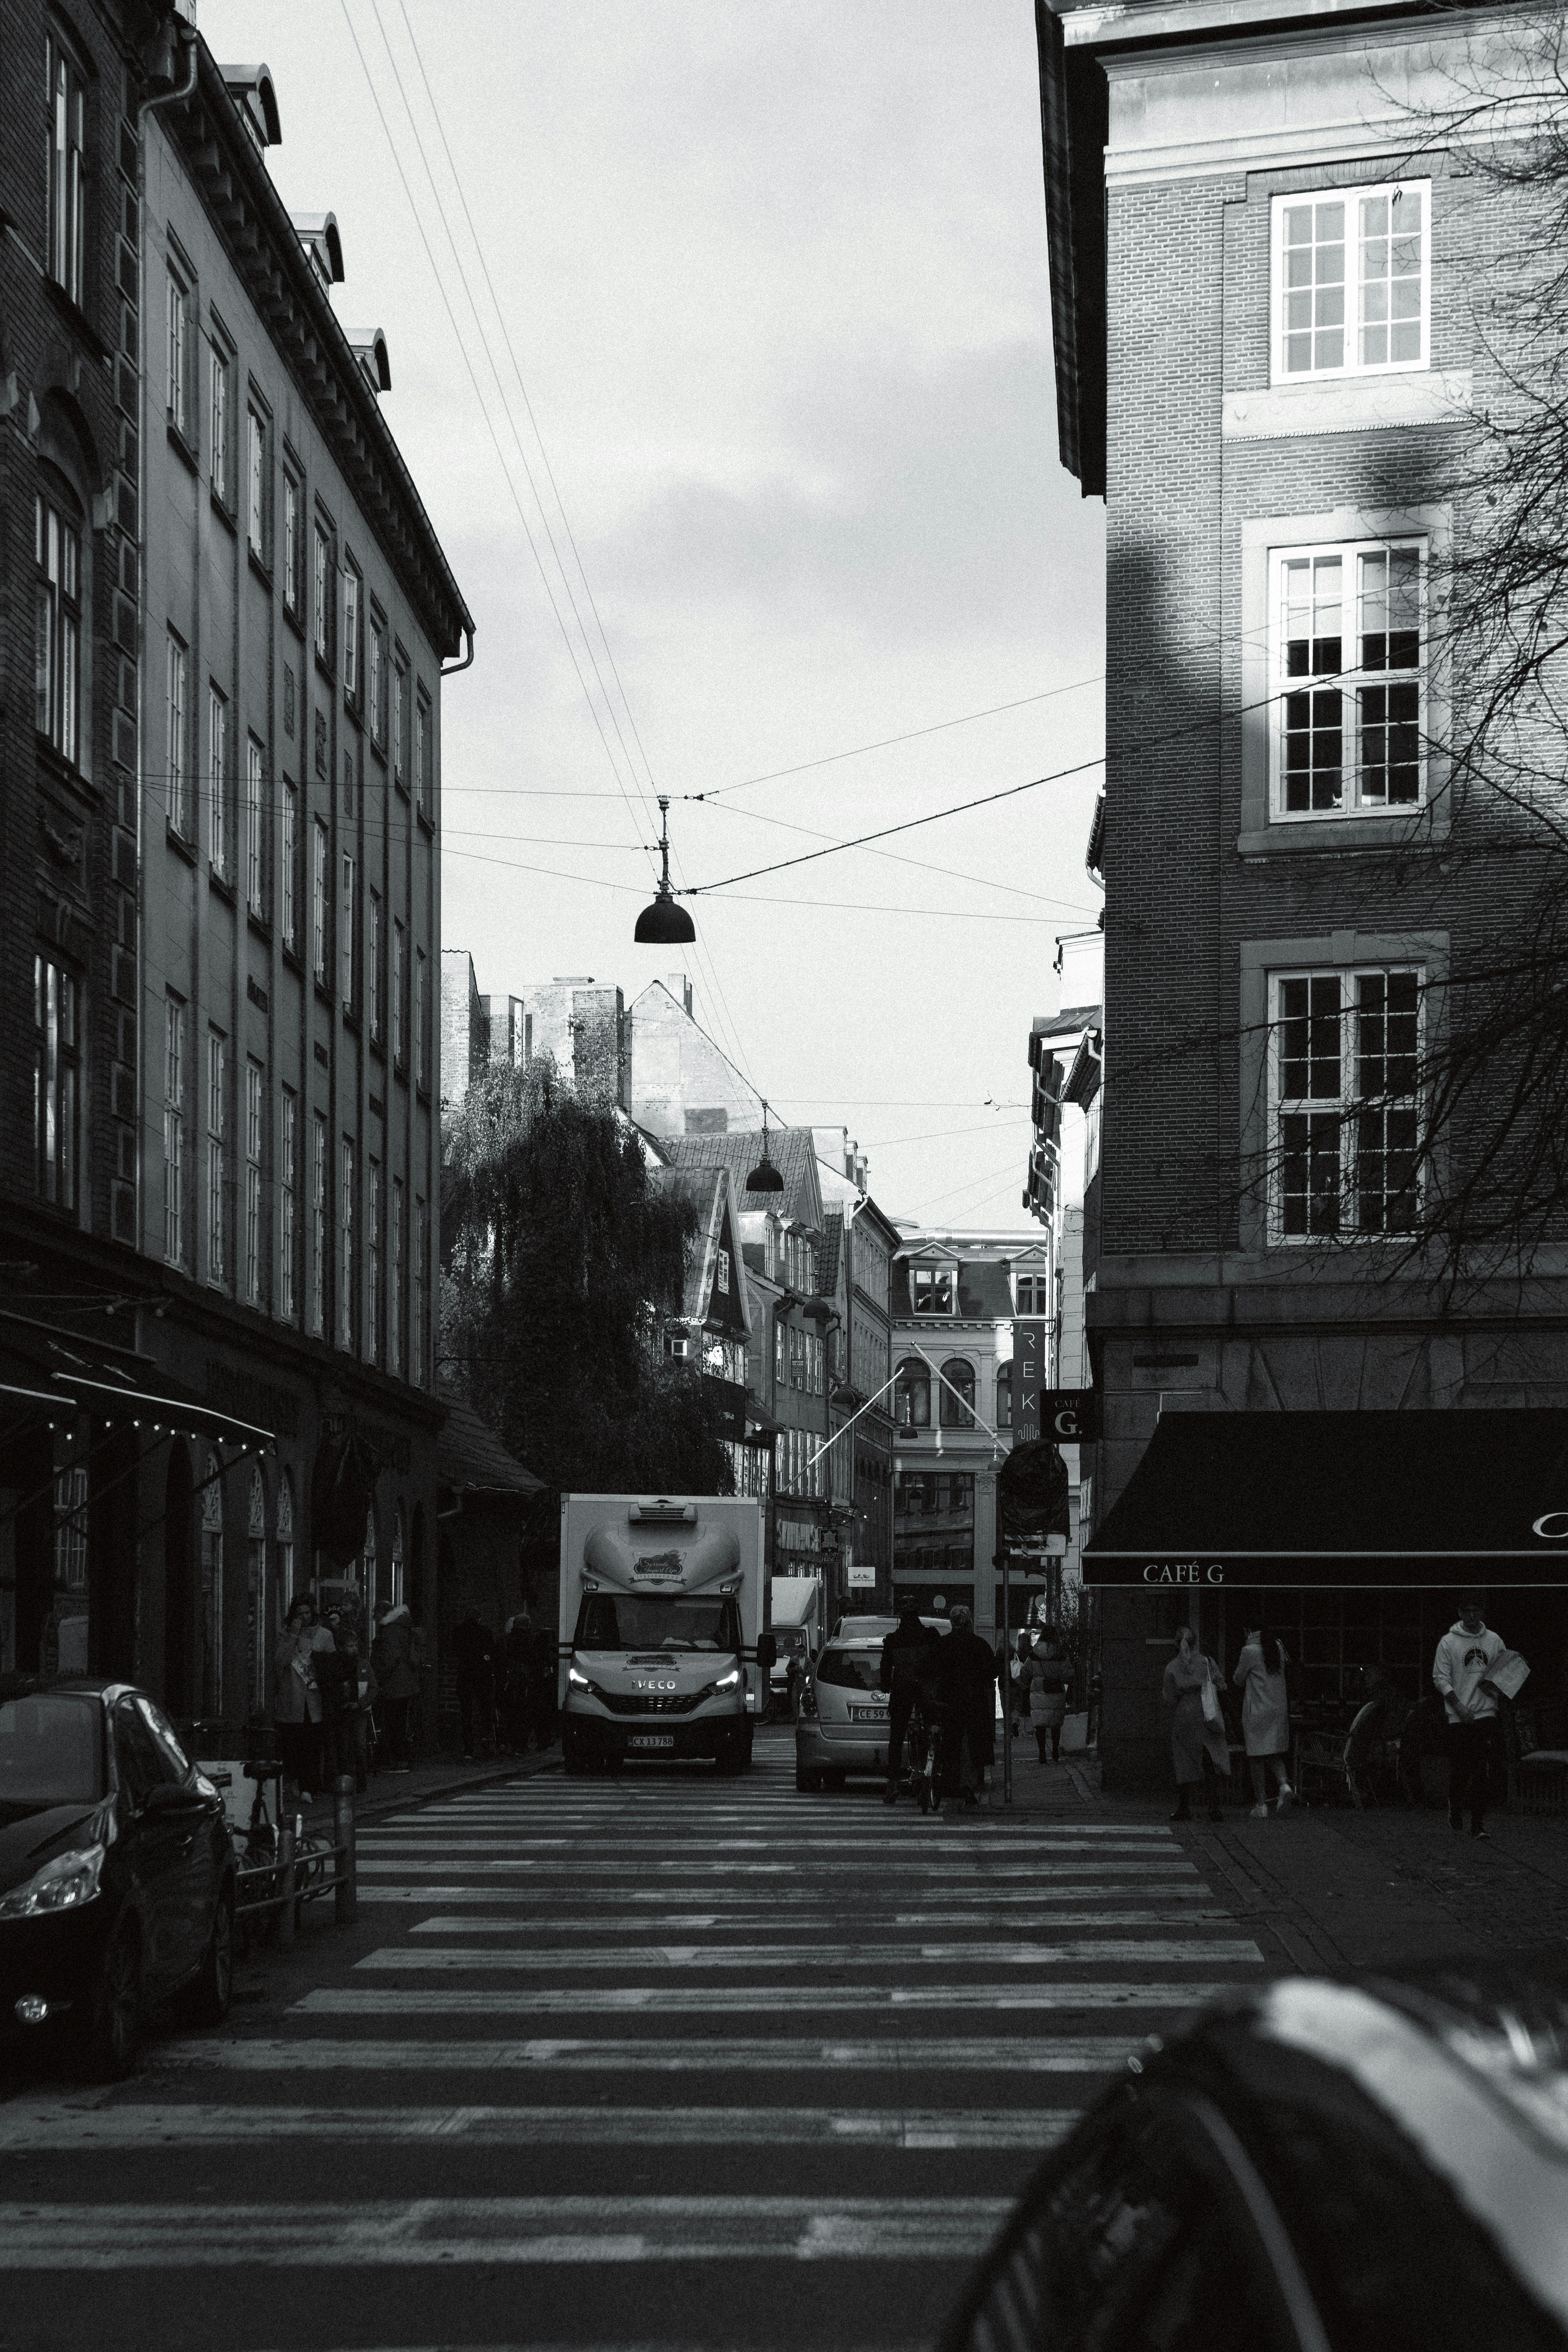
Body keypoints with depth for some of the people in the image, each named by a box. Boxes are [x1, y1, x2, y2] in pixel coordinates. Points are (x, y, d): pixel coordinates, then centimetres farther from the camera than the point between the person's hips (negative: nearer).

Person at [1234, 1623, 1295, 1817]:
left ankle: (1261, 1804, 0)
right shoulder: (1278, 1647, 5)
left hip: (1256, 1711, -5)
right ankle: (1284, 1784, -10)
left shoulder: (1249, 1651, -11)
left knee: (1256, 1757, 1)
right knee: (1275, 1754, 16)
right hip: (1279, 1709, 6)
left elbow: (1238, 1680, -3)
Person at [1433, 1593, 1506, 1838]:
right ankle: (1456, 1811, 25)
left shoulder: (1494, 1641, 8)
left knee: (1482, 1770, -8)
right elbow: (1440, 1677, -2)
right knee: (1459, 1769, 2)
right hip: (1459, 1716, -1)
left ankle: (1478, 1823, -8)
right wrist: (1458, 1704, -13)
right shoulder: (1448, 1642, 0)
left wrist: (1497, 1688, -5)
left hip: (1486, 1713, 1)